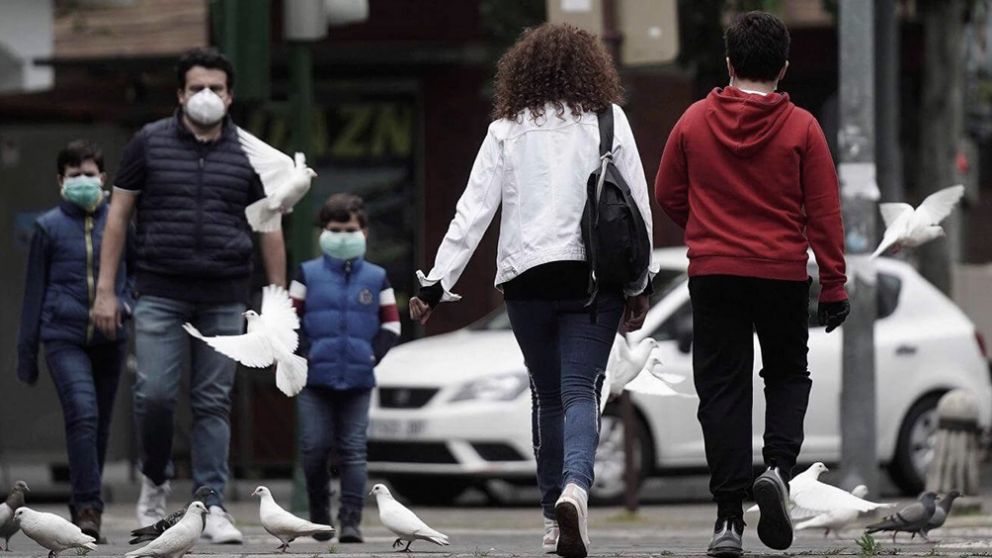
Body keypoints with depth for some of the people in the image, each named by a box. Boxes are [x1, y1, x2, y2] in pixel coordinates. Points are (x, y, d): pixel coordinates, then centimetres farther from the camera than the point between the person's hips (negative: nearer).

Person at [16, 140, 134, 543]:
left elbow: (137, 272, 21)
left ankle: (83, 507, 22)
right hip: (64, 338, -3)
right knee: (83, 414, -19)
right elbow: (35, 291, 7)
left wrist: (126, 302, -2)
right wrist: (26, 352, 7)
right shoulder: (49, 227, 2)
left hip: (109, 340, 3)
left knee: (100, 424, 8)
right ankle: (88, 506, -19)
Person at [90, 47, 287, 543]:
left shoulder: (248, 153, 7)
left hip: (224, 298, 1)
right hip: (160, 295, -1)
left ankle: (212, 506, 3)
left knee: (214, 403, 1)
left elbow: (269, 228, 11)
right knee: (154, 395, -9)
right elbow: (118, 215, 6)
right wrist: (105, 289, 0)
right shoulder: (149, 144, 3)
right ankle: (154, 482, 16)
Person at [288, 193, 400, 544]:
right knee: (314, 448, -1)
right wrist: (299, 355, -9)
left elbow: (391, 324, 8)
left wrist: (374, 355, -5)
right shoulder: (307, 275, 4)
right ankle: (319, 514, 14)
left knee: (353, 451, -3)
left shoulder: (376, 278, 7)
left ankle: (351, 519, -4)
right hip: (315, 380, 0)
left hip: (358, 381, 0)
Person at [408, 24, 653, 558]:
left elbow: (474, 208, 1)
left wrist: (437, 283, 3)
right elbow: (638, 205, 4)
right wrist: (638, 284, 12)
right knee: (581, 390, -5)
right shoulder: (609, 120, 4)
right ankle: (574, 487, -32)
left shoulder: (507, 129, 5)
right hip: (595, 273, -1)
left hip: (527, 277, 1)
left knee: (547, 395, 14)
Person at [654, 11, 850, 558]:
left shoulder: (694, 121, 0)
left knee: (723, 389, 3)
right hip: (784, 274, -1)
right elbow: (824, 211, -4)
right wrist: (834, 284, 1)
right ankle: (778, 467, -6)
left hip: (713, 273, 1)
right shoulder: (801, 128, -5)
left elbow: (668, 195, 10)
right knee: (787, 374, 19)